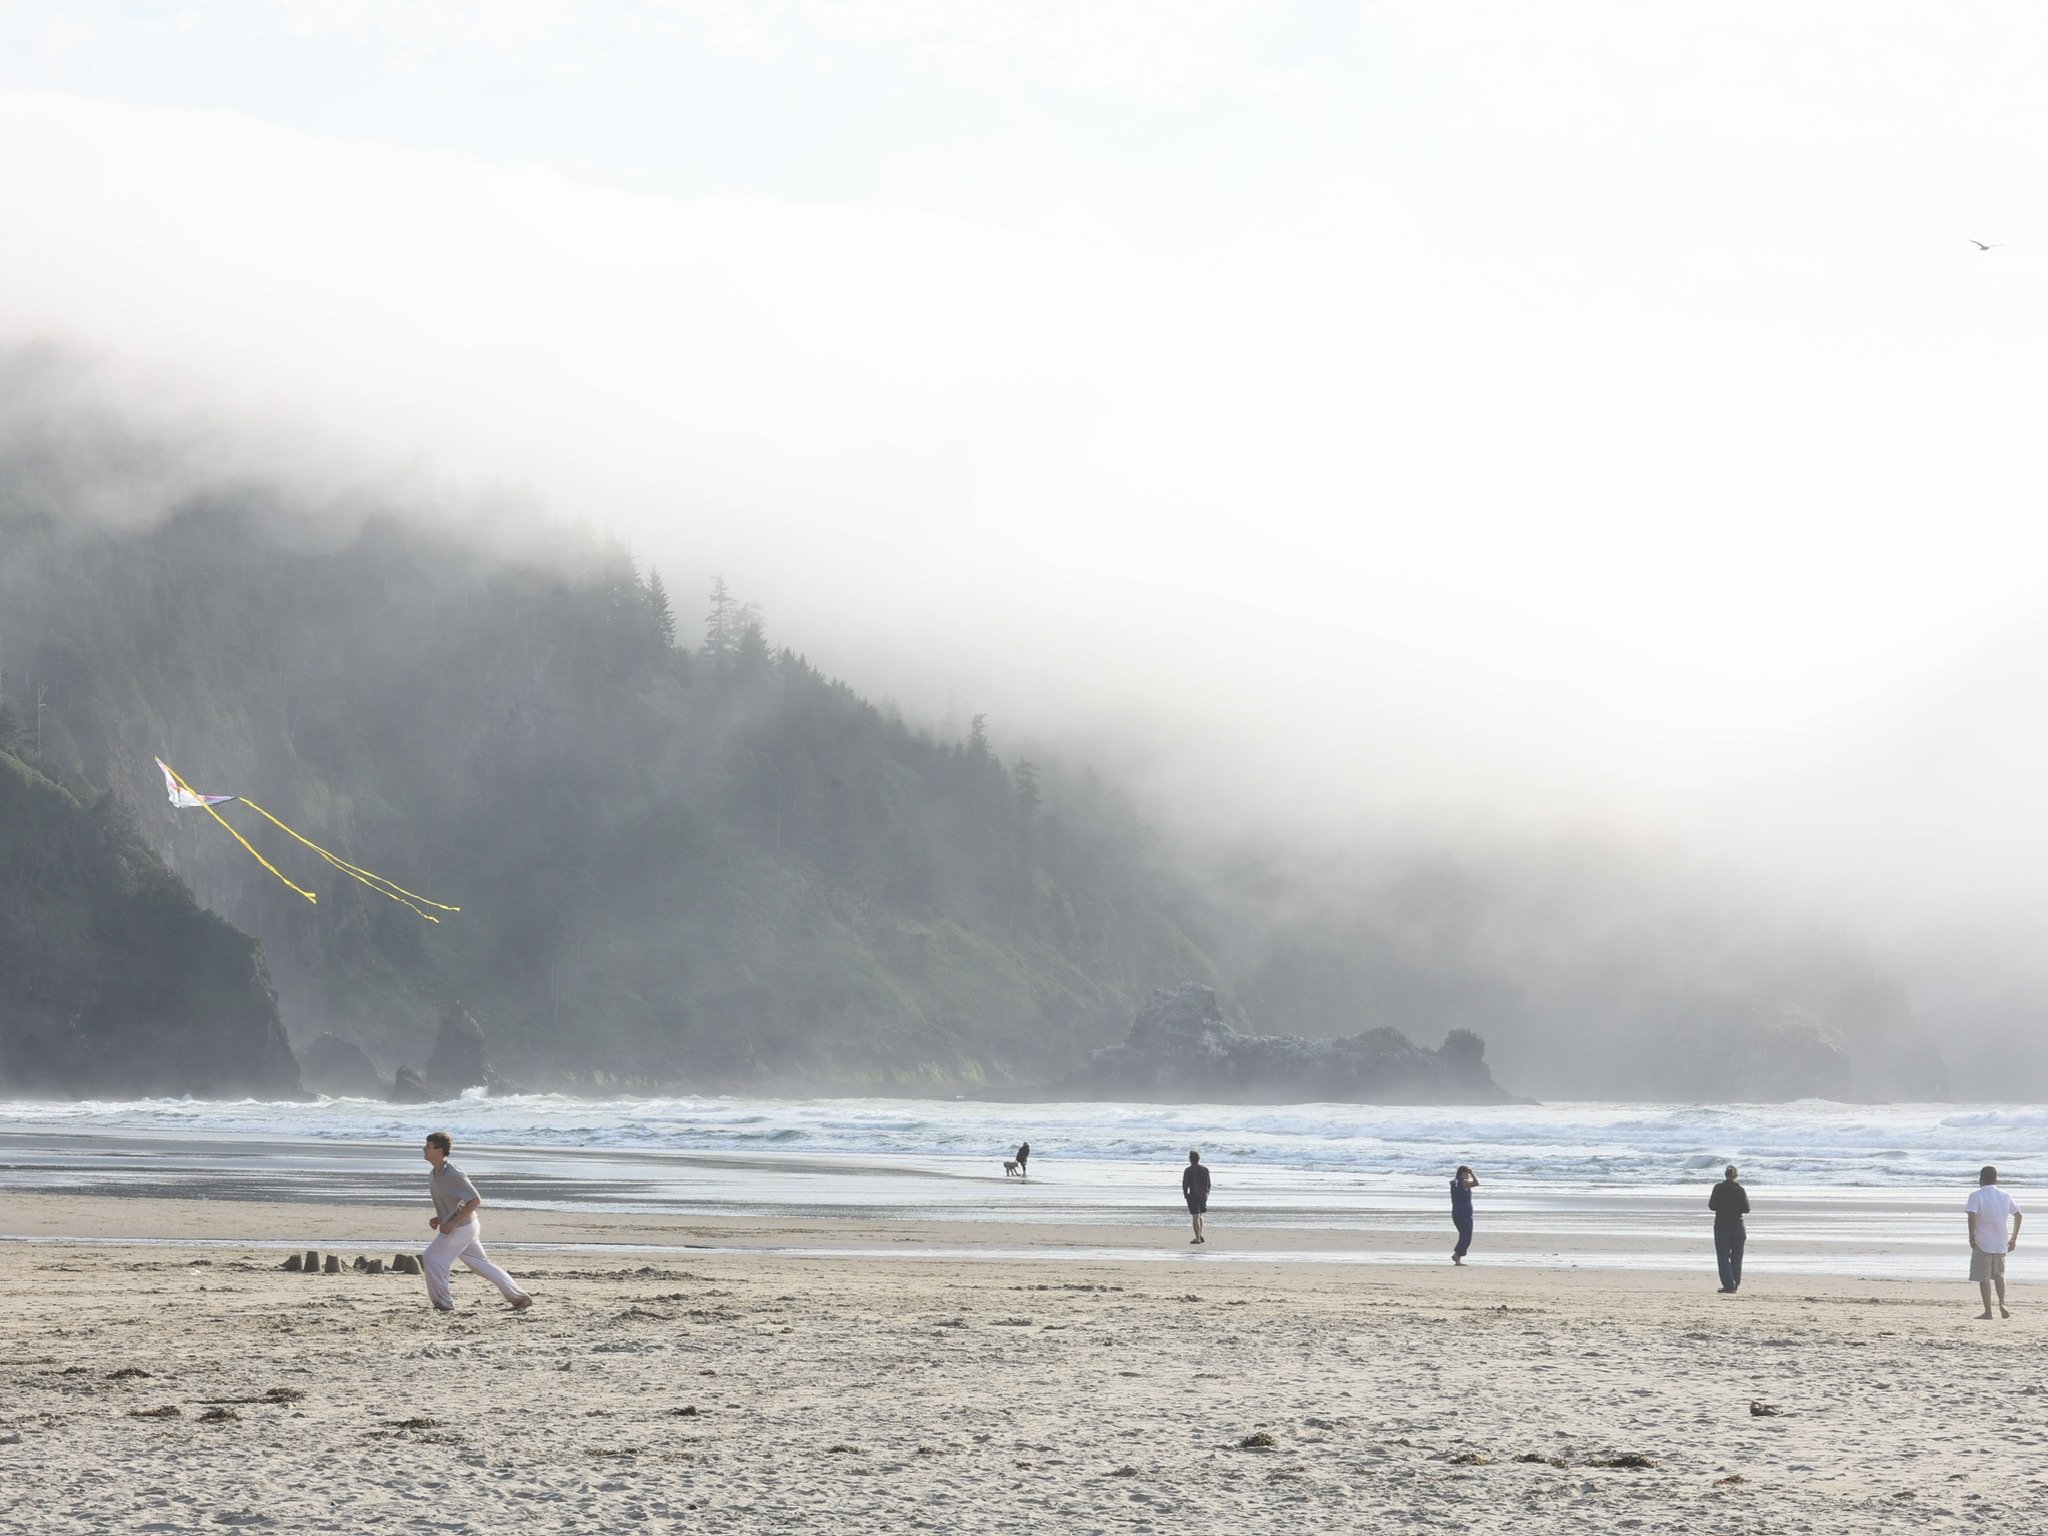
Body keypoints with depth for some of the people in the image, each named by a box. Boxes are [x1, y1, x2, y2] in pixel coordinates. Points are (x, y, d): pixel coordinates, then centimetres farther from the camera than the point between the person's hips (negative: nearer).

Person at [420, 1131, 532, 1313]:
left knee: (432, 1258, -6)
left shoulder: (454, 1175, -23)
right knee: (482, 1264, 13)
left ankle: (443, 1303, 4)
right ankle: (520, 1298, 16)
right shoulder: (434, 1175, 7)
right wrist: (439, 1218, 7)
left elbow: (475, 1200, -24)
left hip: (461, 1228, -10)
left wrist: (452, 1223, -24)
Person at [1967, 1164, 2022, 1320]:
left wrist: (1972, 1237, -12)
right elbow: (2018, 1215, 13)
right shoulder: (2005, 1196, 9)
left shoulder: (1976, 1196, -7)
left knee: (1984, 1277, 0)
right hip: (2001, 1243, 5)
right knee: (1999, 1275, 19)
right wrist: (2013, 1238, 20)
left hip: (1982, 1243, -5)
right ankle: (2002, 1303, -1)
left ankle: (1987, 1311, -1)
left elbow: (1972, 1216, -22)